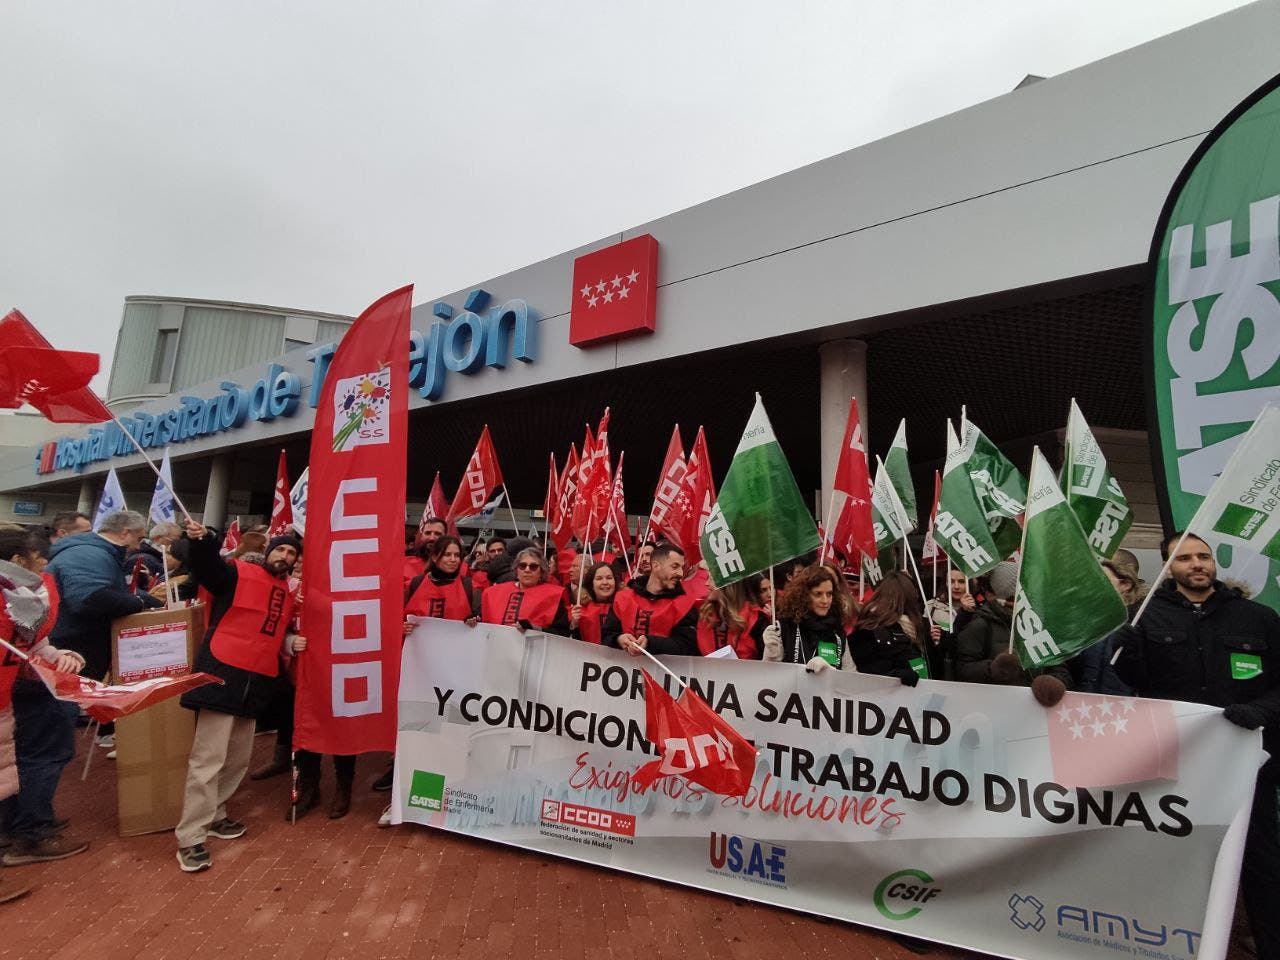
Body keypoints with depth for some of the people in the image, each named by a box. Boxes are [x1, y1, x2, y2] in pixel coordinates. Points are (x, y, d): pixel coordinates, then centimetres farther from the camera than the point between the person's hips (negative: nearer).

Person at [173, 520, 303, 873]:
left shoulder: (289, 592, 14)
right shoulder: (238, 572, -4)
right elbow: (206, 566, -24)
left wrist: (291, 642, 4)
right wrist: (200, 540, -43)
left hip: (256, 682, 7)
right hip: (223, 674, -7)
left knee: (239, 758, 16)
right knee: (209, 758, -4)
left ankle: (212, 816, 35)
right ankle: (190, 838, 6)